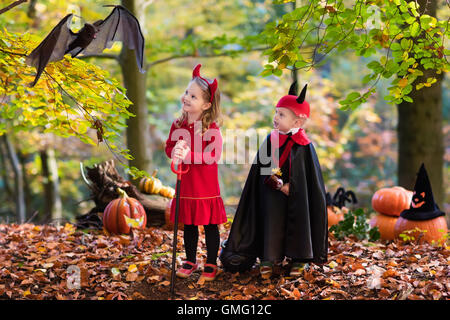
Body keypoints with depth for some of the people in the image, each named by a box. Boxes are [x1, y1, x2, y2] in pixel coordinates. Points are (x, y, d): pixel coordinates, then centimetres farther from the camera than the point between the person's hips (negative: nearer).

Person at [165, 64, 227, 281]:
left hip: (206, 187, -4)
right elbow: (169, 146, 10)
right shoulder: (178, 125, 3)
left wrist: (190, 155, -30)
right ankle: (190, 261, 29)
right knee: (189, 225, 15)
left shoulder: (212, 128, -13)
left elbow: (213, 156, -20)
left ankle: (211, 264, 19)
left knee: (210, 225, 6)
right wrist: (175, 153, -13)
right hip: (186, 184, 4)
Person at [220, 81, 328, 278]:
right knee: (272, 223, 7)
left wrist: (291, 186, -16)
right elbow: (264, 168, -2)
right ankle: (268, 259, 18)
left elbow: (309, 177, -6)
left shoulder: (303, 145, -8)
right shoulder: (271, 140, -2)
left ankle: (297, 260, 21)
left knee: (297, 224, 8)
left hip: (296, 196, -2)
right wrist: (279, 185, -15)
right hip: (272, 195, 2)